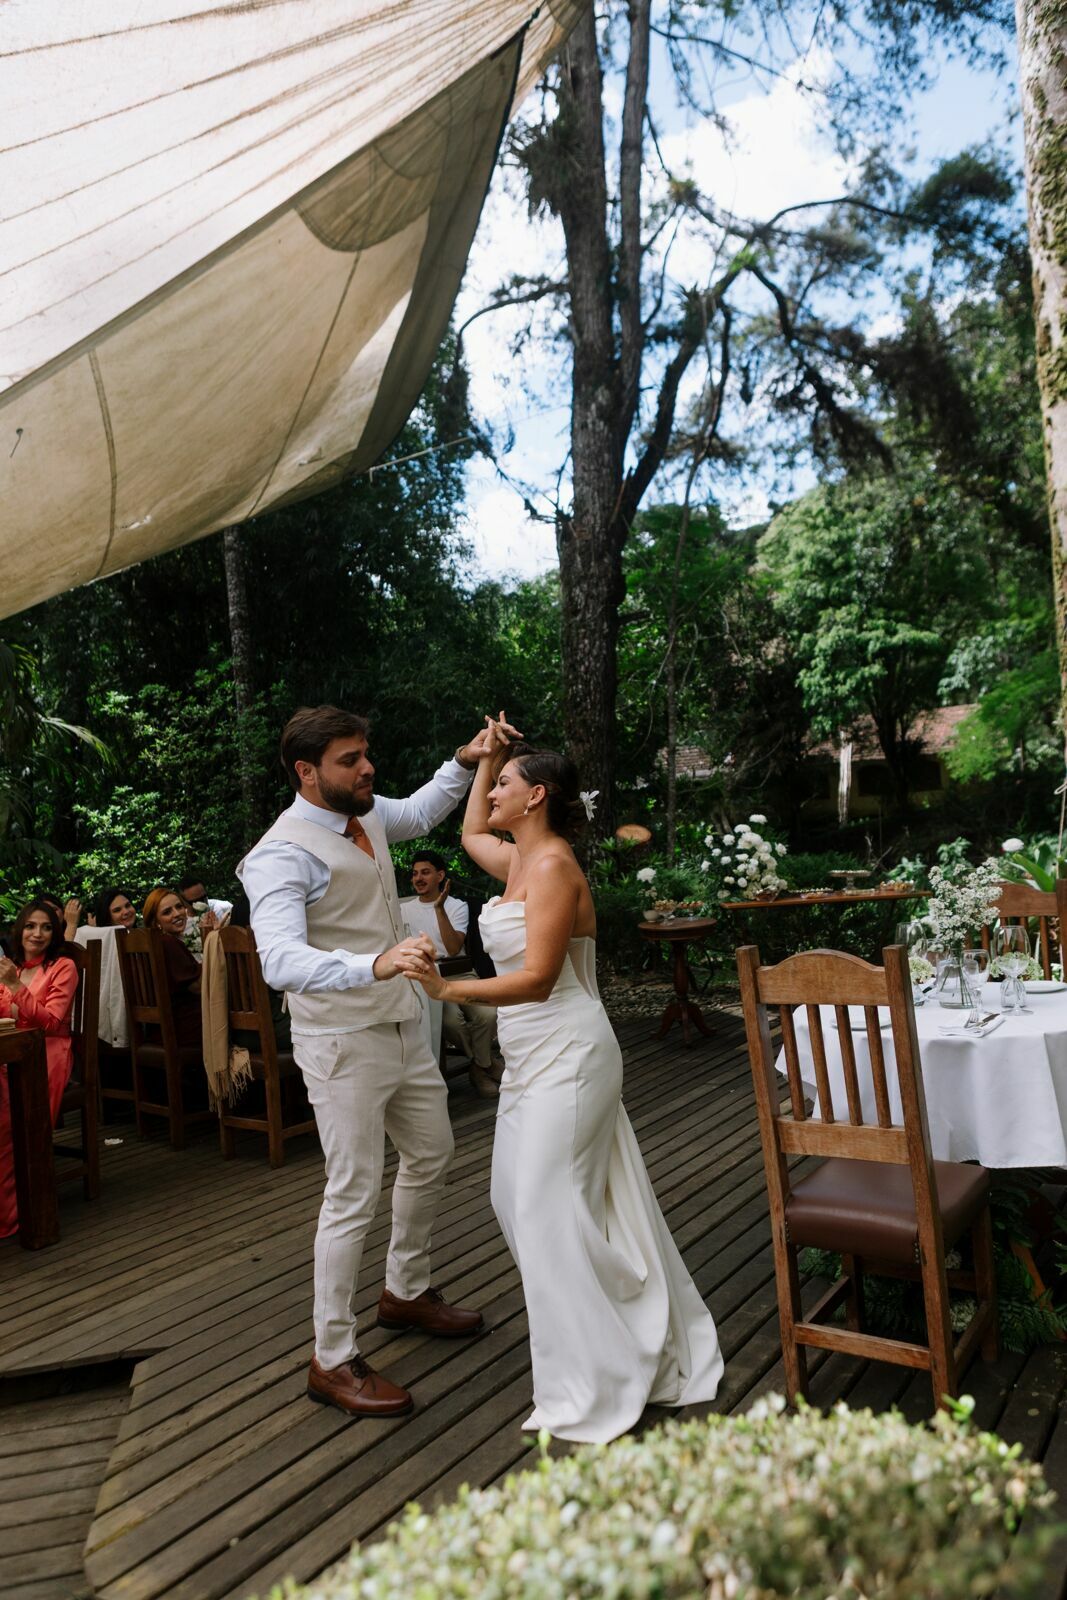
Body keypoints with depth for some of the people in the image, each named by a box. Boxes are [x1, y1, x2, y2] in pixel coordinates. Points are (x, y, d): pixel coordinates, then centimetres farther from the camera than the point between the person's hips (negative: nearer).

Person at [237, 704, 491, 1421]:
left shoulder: (366, 815, 3)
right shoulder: (283, 854, -23)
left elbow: (421, 812, 26)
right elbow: (280, 960, -37)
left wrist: (464, 762, 10)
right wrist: (374, 964, -52)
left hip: (403, 1027, 9)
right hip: (343, 1044, -9)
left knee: (432, 1154, 22)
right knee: (354, 1196, -2)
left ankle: (408, 1290, 43)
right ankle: (333, 1360, 18)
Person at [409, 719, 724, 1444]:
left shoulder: (552, 867, -18)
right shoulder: (518, 860, 10)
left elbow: (535, 978, -26)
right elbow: (471, 833, 31)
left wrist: (447, 988, -36)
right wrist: (487, 756, 23)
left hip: (567, 1057, -10)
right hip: (533, 1058, 10)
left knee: (548, 1211, -6)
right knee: (517, 1200, 15)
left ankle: (592, 1395, 11)